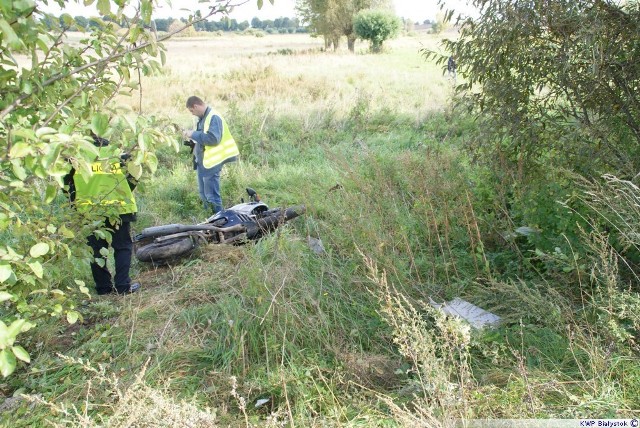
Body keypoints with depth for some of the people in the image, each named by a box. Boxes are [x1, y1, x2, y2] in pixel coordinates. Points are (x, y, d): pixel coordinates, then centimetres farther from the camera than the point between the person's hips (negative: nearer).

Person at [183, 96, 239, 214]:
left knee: (212, 195, -7)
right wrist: (191, 136, 6)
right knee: (203, 193, 17)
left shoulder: (214, 118, -16)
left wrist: (194, 134, -19)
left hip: (211, 162, -10)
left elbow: (213, 138, -27)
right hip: (202, 161, 10)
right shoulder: (202, 118, 13)